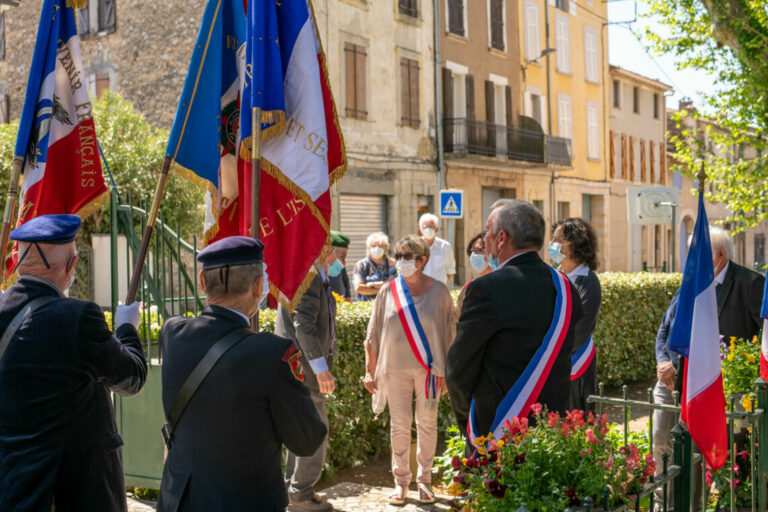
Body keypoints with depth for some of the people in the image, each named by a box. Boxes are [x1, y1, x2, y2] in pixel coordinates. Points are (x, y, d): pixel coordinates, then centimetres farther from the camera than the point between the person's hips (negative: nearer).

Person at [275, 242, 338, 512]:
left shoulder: (317, 277, 15)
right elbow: (303, 324, -25)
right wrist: (321, 368, -25)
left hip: (301, 365, 11)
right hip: (301, 365, -11)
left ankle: (293, 487, 28)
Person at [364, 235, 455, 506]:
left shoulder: (438, 291, -2)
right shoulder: (388, 291, 0)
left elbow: (447, 332, 2)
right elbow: (374, 334, 4)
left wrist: (445, 371, -2)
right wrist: (371, 371, 3)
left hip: (428, 368, -1)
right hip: (395, 369, 1)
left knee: (427, 424, 7)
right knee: (399, 425, 6)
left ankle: (424, 480, 20)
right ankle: (400, 481, 18)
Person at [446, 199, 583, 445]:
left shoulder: (486, 289, -16)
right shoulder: (566, 288, 4)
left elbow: (459, 369, -10)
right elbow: (562, 363, 9)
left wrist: (466, 419, 6)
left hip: (495, 433, -6)